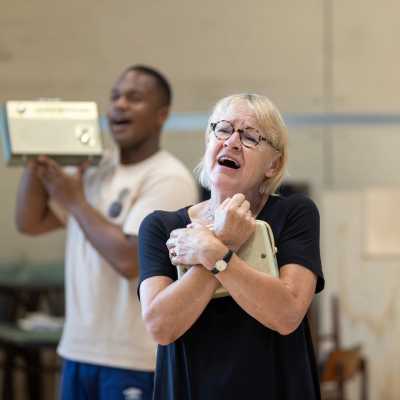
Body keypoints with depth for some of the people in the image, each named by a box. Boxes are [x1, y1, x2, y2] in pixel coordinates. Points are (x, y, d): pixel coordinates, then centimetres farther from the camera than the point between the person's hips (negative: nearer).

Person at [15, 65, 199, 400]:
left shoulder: (168, 179, -12)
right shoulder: (93, 168, 12)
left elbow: (129, 260, -22)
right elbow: (29, 222, 13)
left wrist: (75, 201, -12)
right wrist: (36, 161, -1)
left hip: (135, 359, -8)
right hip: (79, 348, 8)